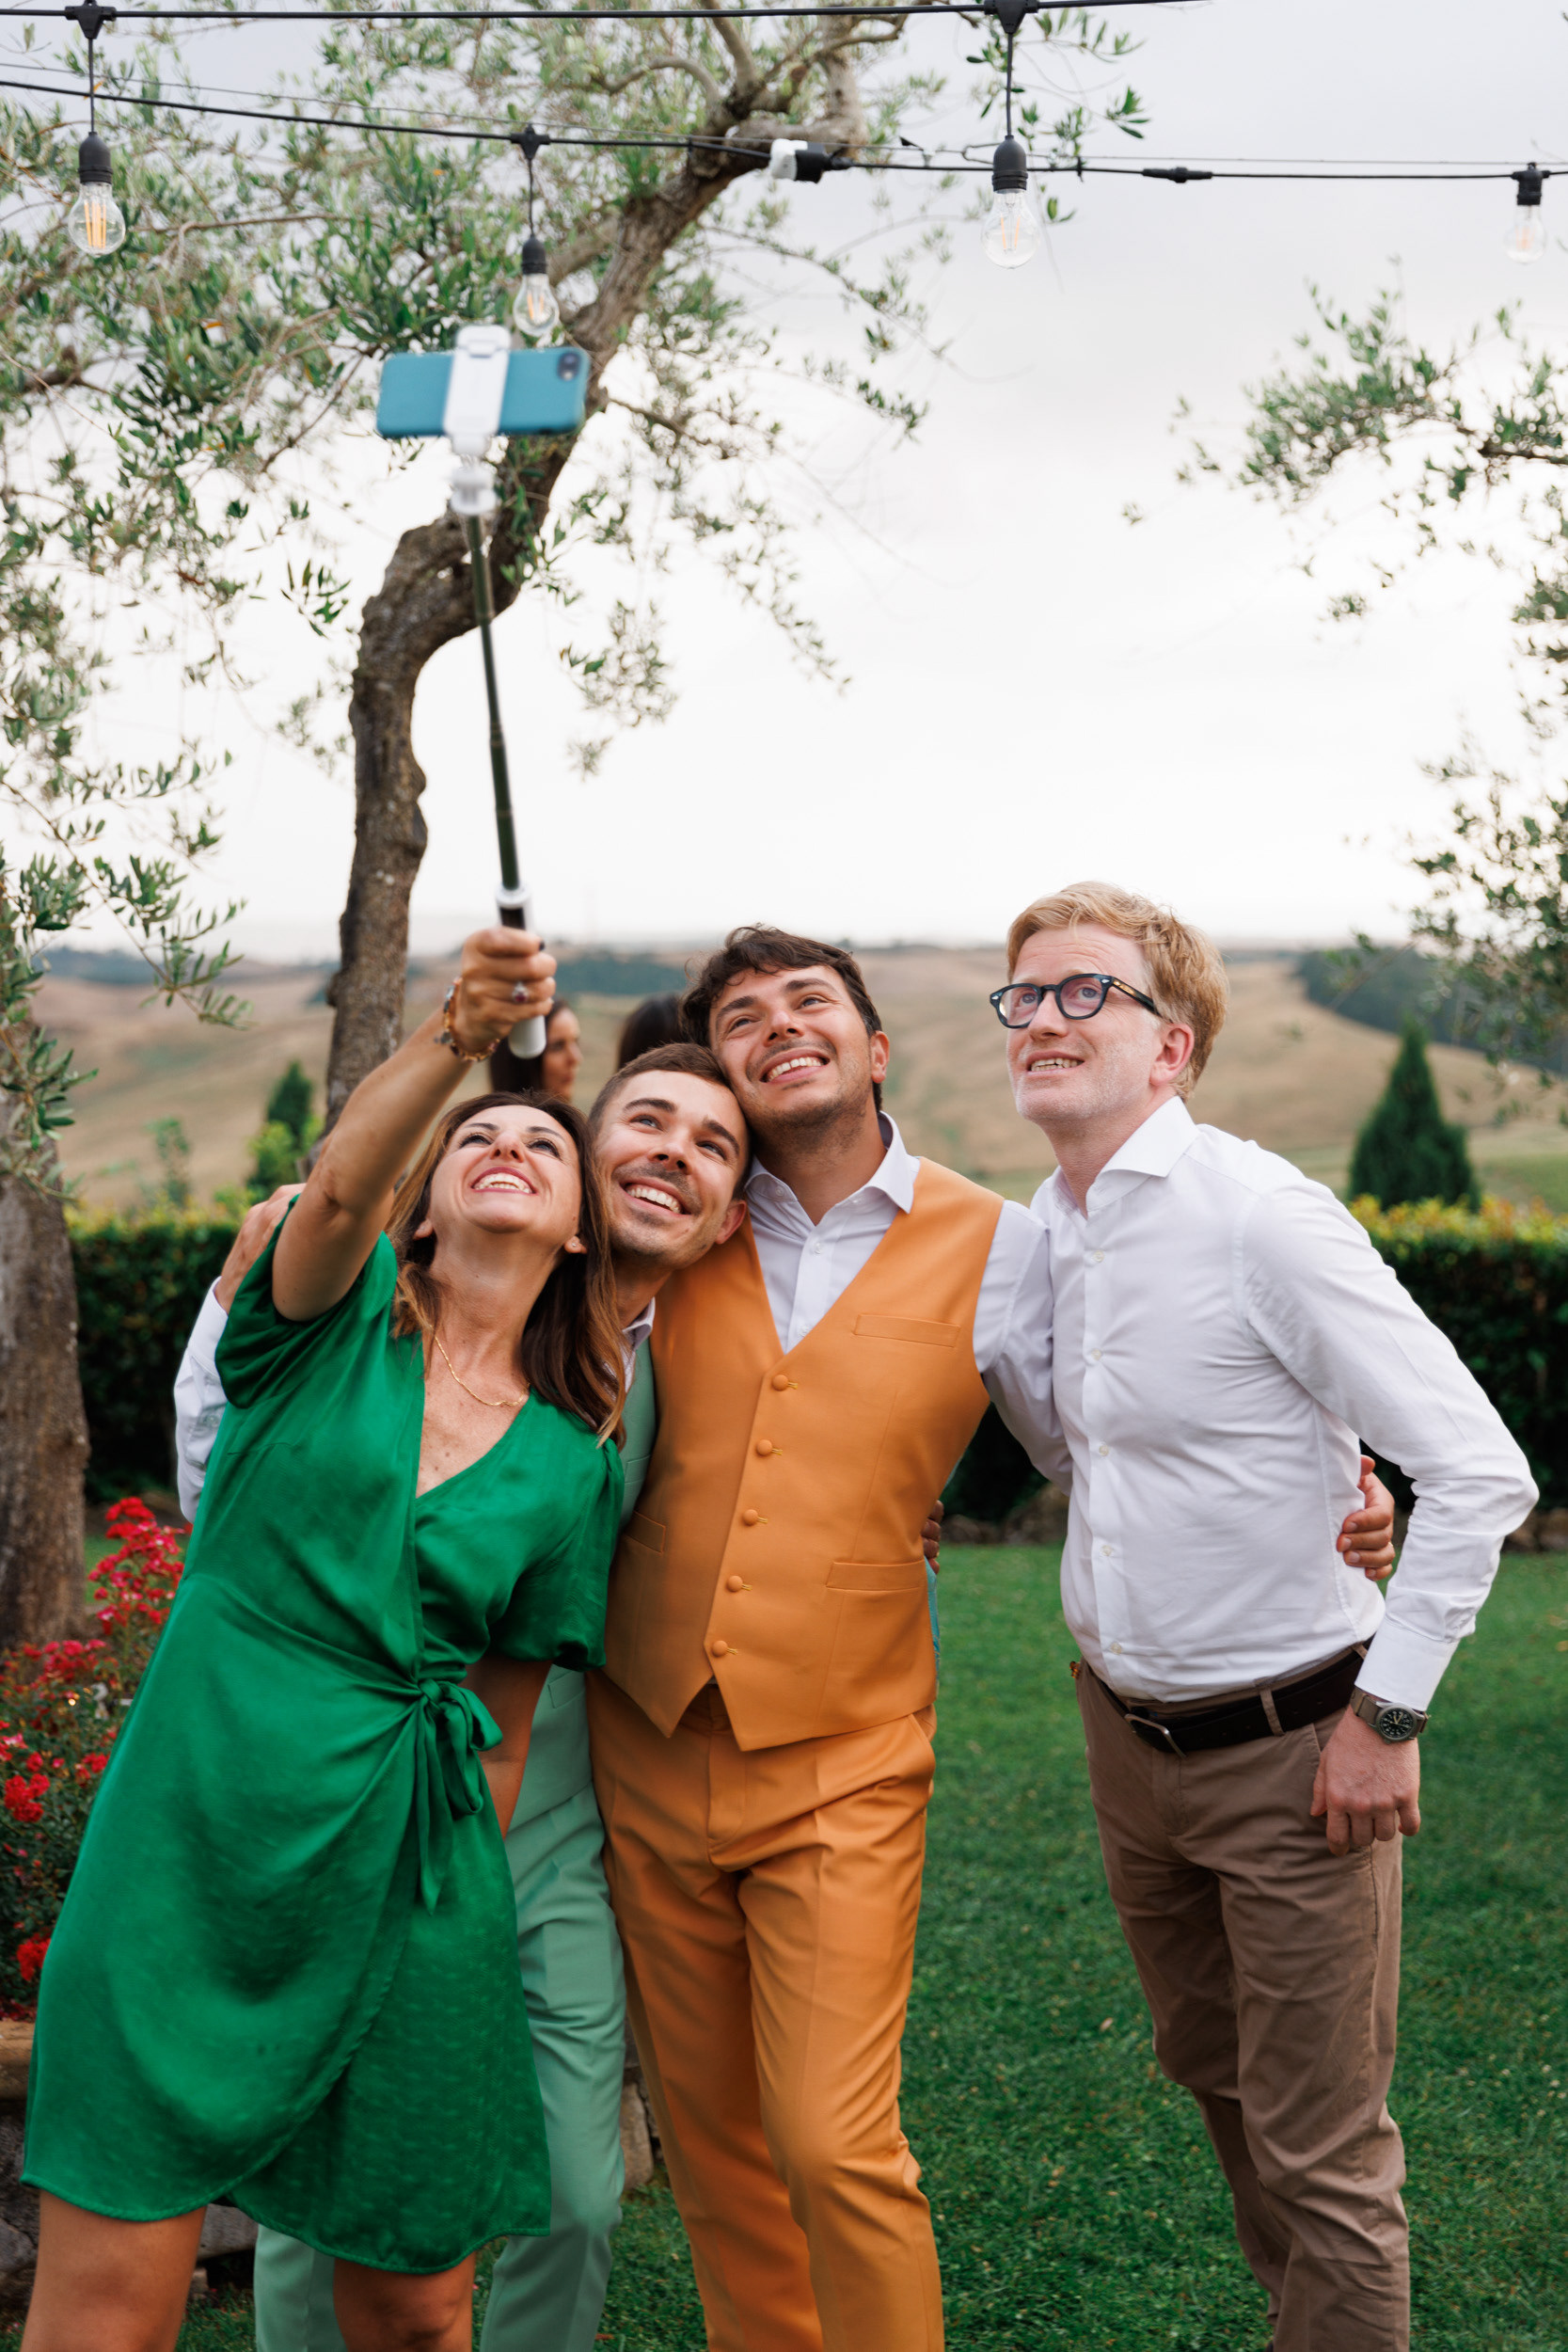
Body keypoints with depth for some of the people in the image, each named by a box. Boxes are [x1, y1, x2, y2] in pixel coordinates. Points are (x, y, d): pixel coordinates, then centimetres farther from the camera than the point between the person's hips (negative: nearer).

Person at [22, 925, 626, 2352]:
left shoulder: (573, 1465, 9)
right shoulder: (333, 1319, 3)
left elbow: (503, 1725, 13)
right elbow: (337, 1184, -20)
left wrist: (468, 1930, 12)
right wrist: (456, 1036, -36)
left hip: (402, 1885, 3)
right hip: (188, 1847, -2)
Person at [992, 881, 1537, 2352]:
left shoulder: (1260, 1215, -20)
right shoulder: (1040, 1233, 2)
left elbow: (1479, 1473, -20)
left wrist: (1386, 1715, -17)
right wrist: (1109, 1631, 14)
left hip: (1290, 1748, -7)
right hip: (1128, 1734, 8)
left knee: (1318, 2150, 2)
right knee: (1206, 2069, 23)